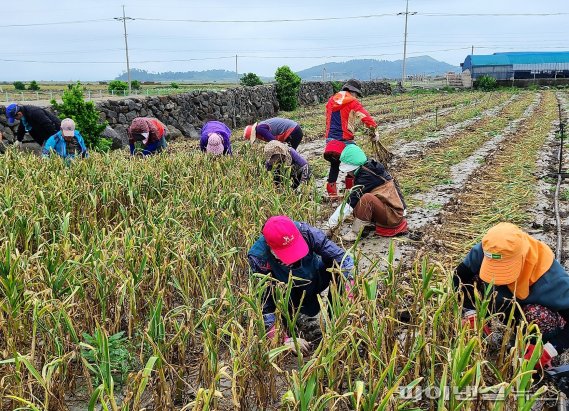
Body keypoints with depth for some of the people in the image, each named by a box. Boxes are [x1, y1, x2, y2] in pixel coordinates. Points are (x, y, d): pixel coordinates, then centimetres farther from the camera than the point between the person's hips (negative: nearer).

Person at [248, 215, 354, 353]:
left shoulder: (305, 232, -33)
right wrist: (285, 340, -35)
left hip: (315, 280, 0)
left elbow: (343, 259, -30)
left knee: (338, 264, -26)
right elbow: (262, 302, -31)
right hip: (288, 294, 0)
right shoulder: (258, 258, -35)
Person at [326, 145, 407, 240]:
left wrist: (335, 218, -20)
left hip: (393, 215, -9)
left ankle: (355, 232, -16)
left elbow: (352, 200, -22)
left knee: (367, 198, -31)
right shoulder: (369, 168, 8)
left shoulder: (367, 175, -19)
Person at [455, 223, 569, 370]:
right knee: (474, 281, -24)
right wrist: (471, 314, -28)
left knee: (538, 315, -39)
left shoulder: (550, 276, -40)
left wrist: (548, 351, -41)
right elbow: (459, 277, -18)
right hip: (509, 304, 3)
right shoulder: (484, 250, -31)